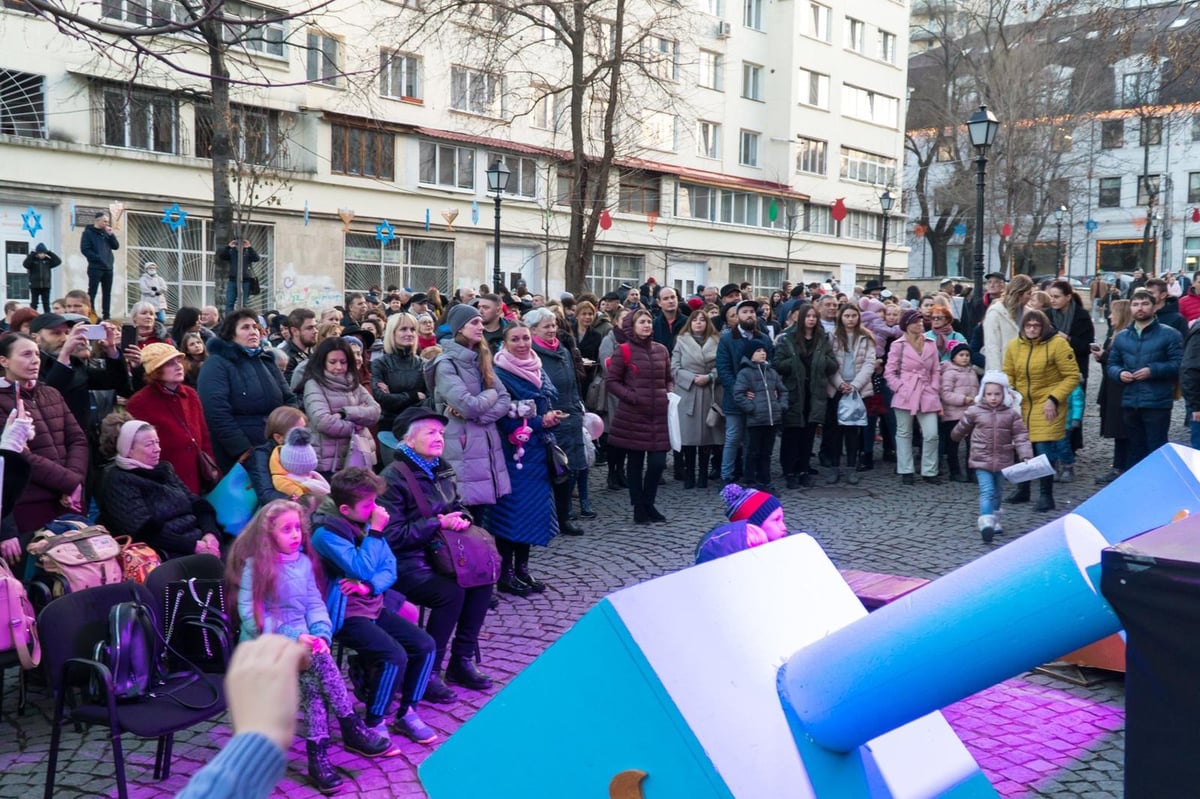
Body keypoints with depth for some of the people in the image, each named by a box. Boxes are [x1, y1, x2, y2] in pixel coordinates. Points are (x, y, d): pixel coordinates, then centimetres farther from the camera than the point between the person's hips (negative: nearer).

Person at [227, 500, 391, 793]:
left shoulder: (304, 561, 8)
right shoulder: (254, 566, -8)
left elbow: (315, 604, 9)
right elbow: (250, 616, -14)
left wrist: (321, 634, -12)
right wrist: (292, 636, -23)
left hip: (301, 641, 5)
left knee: (312, 676, -27)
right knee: (318, 661, -29)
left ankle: (318, 754, -26)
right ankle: (351, 728, -22)